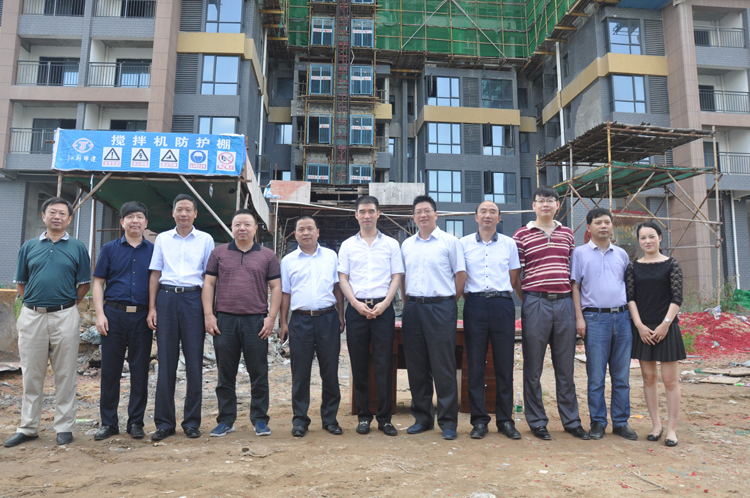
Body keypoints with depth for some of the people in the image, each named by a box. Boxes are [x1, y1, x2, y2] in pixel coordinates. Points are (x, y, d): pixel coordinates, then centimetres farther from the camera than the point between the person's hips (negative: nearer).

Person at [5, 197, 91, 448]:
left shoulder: (78, 248, 4)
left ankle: (64, 427, 13)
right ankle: (28, 427, 21)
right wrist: (34, 304, 6)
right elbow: (20, 283, 14)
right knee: (31, 375, 9)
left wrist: (67, 305, 2)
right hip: (31, 316, 2)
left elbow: (84, 284, 4)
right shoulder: (28, 247, 10)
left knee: (65, 375, 4)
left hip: (65, 317, -2)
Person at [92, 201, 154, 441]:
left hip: (142, 316, 0)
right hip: (114, 314, 0)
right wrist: (100, 314, -4)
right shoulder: (109, 249, 9)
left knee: (140, 371, 4)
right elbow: (98, 283, 6)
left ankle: (136, 422, 16)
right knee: (110, 370, 4)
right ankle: (109, 423, 17)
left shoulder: (153, 251, 9)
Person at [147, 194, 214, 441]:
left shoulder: (205, 240, 7)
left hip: (193, 298, -1)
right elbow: (155, 274, 12)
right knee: (166, 361, 4)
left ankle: (192, 421, 13)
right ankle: (164, 422, 13)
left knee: (194, 362, 2)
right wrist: (152, 307, 4)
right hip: (166, 298, 1)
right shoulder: (162, 239, 12)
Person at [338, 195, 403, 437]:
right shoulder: (347, 245, 10)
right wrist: (357, 304, -7)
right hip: (356, 308, 1)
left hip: (383, 308, -1)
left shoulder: (391, 244, 8)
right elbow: (342, 278, 6)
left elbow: (396, 277, 5)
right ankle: (363, 416, 16)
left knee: (384, 363, -1)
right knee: (359, 365, 5)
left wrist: (384, 303, -9)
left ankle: (385, 417, 9)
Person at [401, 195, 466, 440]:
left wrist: (450, 301, -1)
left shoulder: (450, 241, 0)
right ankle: (422, 417, 21)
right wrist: (407, 303, 9)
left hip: (440, 307, -4)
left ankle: (448, 421, 8)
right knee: (416, 367, 9)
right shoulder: (406, 245, 14)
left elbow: (460, 274, 1)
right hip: (413, 308, 5)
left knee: (444, 367, -2)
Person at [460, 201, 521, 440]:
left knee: (504, 364, 3)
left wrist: (499, 294, 6)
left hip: (502, 305, 1)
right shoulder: (464, 243, 8)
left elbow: (514, 276, 14)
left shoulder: (509, 244, 10)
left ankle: (505, 420, 14)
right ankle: (479, 420, 10)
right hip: (474, 305, 0)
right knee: (475, 364, 1)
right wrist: (470, 298, 2)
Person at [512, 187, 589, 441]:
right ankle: (537, 422, 17)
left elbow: (573, 270, 17)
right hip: (535, 303, -3)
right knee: (533, 367, 4)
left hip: (564, 303, 3)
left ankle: (571, 421, 23)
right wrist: (527, 301, 3)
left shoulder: (567, 234, 13)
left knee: (565, 367, 11)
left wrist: (573, 301, 11)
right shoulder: (521, 235, 1)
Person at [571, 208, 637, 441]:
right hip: (595, 318, -3)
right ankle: (598, 422, 12)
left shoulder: (621, 254, 14)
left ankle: (621, 422, 18)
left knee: (622, 375, 8)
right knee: (596, 376, 1)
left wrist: (633, 315, 11)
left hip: (622, 317, 3)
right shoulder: (580, 253, 4)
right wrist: (579, 317, -6)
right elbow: (575, 286, 2)